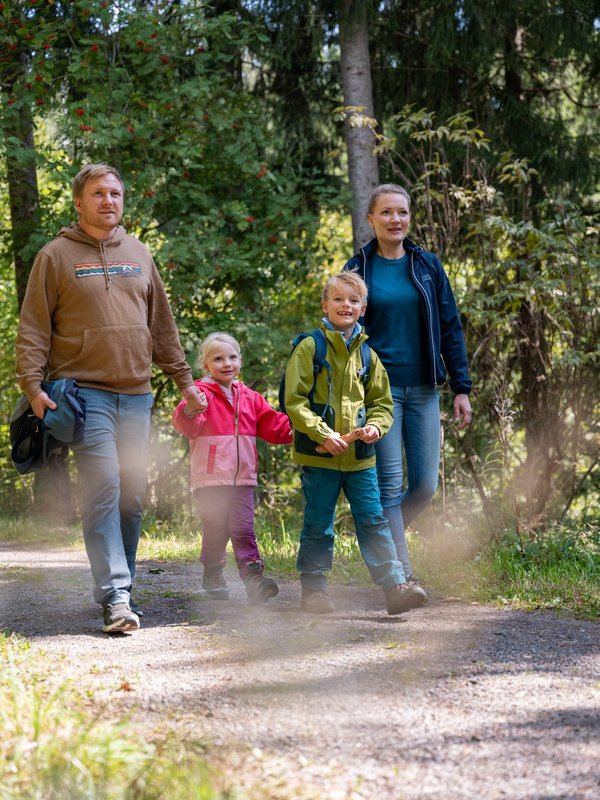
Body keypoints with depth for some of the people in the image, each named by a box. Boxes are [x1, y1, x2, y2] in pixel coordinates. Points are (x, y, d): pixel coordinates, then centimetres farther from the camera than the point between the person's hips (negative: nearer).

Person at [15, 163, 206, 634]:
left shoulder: (139, 255, 16)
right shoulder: (56, 256, 1)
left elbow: (162, 324, 20)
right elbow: (34, 329, -1)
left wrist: (183, 378, 17)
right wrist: (33, 385, -12)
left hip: (135, 395, 5)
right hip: (85, 391, -5)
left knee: (133, 495, 5)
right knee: (103, 488, -14)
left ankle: (120, 587, 15)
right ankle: (115, 596, -17)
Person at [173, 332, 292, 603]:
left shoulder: (249, 397, 16)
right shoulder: (202, 393, -3)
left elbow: (272, 426, 19)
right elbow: (186, 426, -18)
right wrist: (190, 412, -41)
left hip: (242, 478, 4)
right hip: (211, 478, -4)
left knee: (243, 530, -1)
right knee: (215, 531, 2)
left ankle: (253, 576, -3)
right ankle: (213, 576, 18)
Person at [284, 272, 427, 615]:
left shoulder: (367, 355, 11)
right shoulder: (310, 348, -3)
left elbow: (382, 403, 16)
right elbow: (295, 400, -8)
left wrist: (376, 426, -5)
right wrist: (322, 433, -17)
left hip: (360, 456, 4)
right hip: (320, 456, -3)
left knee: (373, 521, 0)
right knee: (318, 525, 5)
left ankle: (395, 586, -3)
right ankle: (314, 589, 16)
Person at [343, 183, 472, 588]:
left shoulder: (428, 266, 7)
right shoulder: (359, 269, 1)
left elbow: (450, 328, 8)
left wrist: (461, 388, 3)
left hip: (423, 389, 3)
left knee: (425, 485, 1)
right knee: (391, 484, -7)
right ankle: (402, 574, -1)